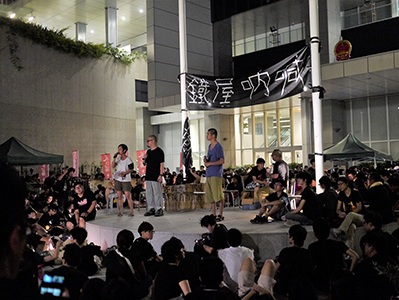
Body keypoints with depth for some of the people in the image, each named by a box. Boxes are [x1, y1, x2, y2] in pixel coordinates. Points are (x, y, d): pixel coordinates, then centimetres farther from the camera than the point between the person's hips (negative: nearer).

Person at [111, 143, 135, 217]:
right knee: (119, 196, 5)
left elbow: (131, 169, -5)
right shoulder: (118, 158, 9)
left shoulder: (128, 159, -6)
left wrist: (124, 173, -17)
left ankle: (132, 211, -1)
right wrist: (114, 158, -8)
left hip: (126, 180, -5)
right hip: (118, 179, 5)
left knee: (128, 196, -8)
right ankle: (120, 211, 12)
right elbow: (113, 166, 1)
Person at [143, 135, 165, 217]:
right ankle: (151, 209, 18)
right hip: (148, 176, 8)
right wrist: (144, 159, 1)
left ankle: (159, 209, 2)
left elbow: (162, 164, -11)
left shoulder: (159, 151, -7)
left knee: (157, 193, -4)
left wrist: (160, 175, -17)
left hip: (156, 177, -8)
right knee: (148, 193, 10)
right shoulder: (148, 152, 16)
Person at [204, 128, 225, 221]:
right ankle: (214, 215, 15)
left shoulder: (218, 146, -7)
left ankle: (220, 215, -1)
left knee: (219, 196, -6)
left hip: (216, 174, -9)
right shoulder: (210, 146, 19)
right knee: (210, 196, 9)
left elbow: (222, 161, -13)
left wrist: (210, 163, -15)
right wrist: (206, 160, 5)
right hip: (209, 174, 9)